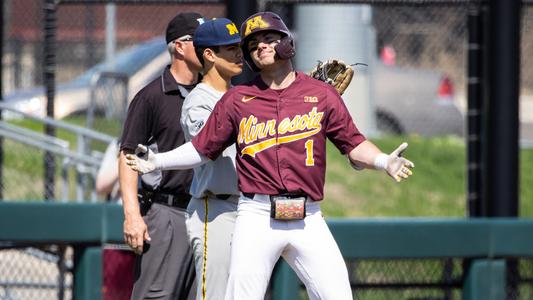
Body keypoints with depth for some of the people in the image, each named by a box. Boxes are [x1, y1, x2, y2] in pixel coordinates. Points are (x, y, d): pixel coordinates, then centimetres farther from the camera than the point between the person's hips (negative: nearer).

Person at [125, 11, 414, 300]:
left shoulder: (322, 95, 9)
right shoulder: (236, 100, 9)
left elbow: (353, 144, 8)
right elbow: (202, 148, 14)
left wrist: (384, 161, -9)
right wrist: (159, 162, 4)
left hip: (308, 220, 1)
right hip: (257, 218, -1)